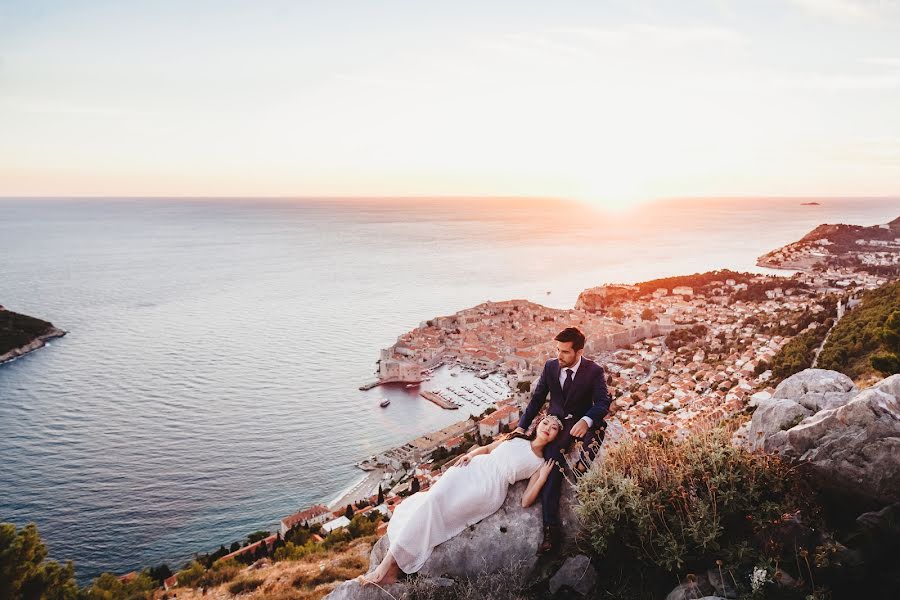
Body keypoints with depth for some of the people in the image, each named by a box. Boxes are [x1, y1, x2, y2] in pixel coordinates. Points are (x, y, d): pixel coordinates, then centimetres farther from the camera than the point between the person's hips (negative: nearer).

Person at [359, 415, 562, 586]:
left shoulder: (541, 463, 11)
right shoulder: (516, 438, 23)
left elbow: (525, 501, 3)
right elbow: (486, 448, 27)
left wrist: (542, 478, -8)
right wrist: (469, 454, 7)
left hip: (489, 489, -4)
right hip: (471, 470, 4)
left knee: (435, 505, -25)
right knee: (432, 499, -24)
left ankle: (391, 564, -23)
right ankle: (390, 559, -24)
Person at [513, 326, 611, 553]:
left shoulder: (594, 371, -8)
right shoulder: (550, 366, 0)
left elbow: (603, 402, -13)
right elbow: (537, 398, 7)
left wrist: (586, 421, -34)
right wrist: (522, 426, 0)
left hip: (582, 422, -1)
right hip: (556, 422, 1)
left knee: (596, 429, -38)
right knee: (553, 460, -24)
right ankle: (551, 528, -29)